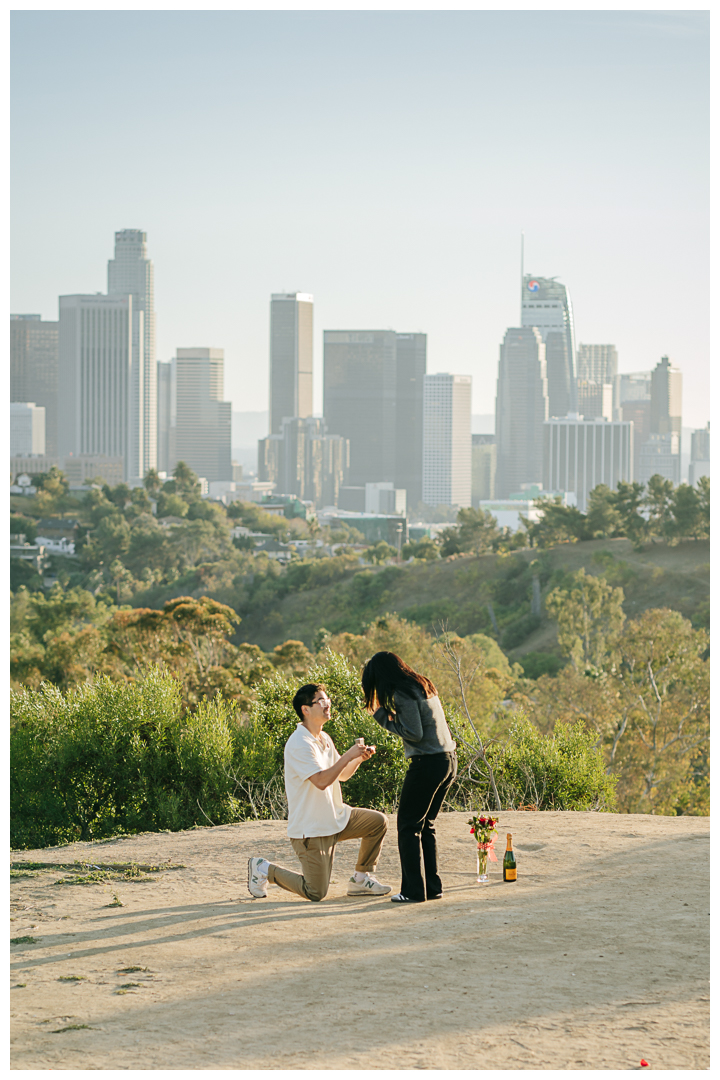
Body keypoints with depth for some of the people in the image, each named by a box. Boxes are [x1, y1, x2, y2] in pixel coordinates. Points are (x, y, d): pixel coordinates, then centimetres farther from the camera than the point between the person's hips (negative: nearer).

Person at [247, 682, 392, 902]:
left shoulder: (324, 739, 10)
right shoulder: (299, 744, -21)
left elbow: (342, 774, 19)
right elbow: (321, 781, -30)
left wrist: (359, 758, 0)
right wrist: (349, 755, -26)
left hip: (335, 817, 9)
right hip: (310, 828, -9)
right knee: (316, 893, -6)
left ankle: (361, 879, 11)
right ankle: (263, 869, 13)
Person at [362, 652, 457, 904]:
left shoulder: (403, 693, -12)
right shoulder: (422, 686, 15)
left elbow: (415, 733, -17)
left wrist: (384, 717, -7)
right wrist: (390, 716, 11)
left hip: (428, 763, -9)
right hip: (448, 760, 9)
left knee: (408, 826, -1)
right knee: (426, 826, 16)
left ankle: (413, 891, -4)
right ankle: (433, 887, 15)